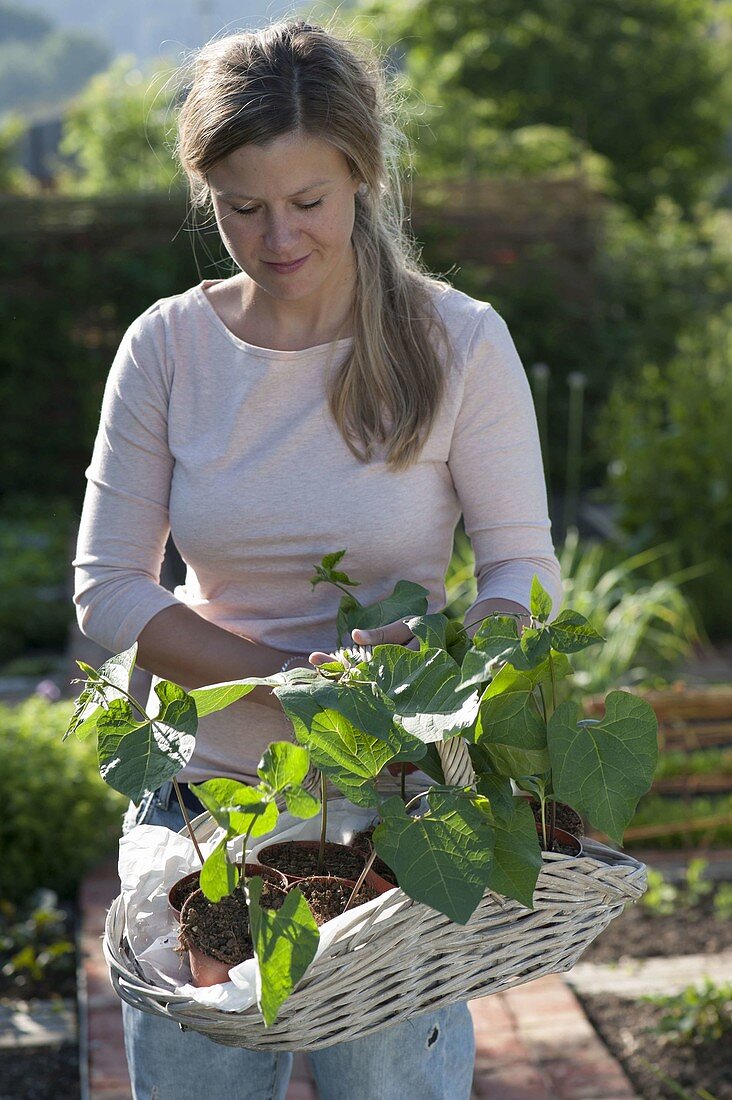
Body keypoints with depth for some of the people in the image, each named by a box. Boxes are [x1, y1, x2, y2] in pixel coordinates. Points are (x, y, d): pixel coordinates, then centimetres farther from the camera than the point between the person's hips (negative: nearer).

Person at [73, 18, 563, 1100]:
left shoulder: (458, 342, -6)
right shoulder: (167, 345, -2)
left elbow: (526, 573, -4)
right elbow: (106, 589, -3)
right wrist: (296, 679, -16)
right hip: (201, 796, 2)